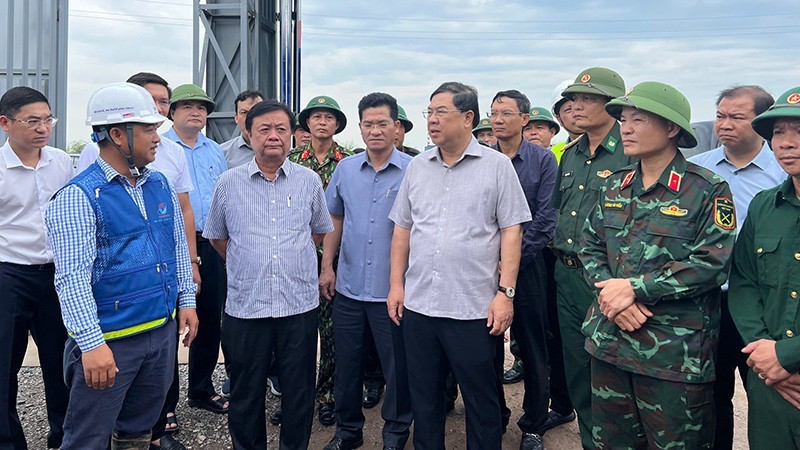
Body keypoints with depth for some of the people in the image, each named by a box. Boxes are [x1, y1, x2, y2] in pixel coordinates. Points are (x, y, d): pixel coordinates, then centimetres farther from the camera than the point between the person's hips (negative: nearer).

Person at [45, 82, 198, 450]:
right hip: (108, 339, -6)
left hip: (163, 331, 6)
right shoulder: (79, 196, -14)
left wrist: (186, 301, 12)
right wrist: (92, 343, -24)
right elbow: (72, 277, -20)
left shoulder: (160, 185, 8)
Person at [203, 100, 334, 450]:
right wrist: (247, 264, 9)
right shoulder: (228, 183, 2)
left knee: (299, 394, 11)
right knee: (246, 397, 12)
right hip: (244, 307, 0)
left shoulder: (309, 181, 3)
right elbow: (216, 236, 15)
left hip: (300, 305, 1)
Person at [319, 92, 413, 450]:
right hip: (348, 287, 4)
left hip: (393, 289, -3)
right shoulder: (345, 169, 6)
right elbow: (334, 221, 14)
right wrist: (327, 267, 7)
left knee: (397, 366, 9)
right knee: (346, 363, 15)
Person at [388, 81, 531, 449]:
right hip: (418, 305, 4)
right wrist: (396, 284, 8)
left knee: (481, 401, 9)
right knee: (423, 397, 16)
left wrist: (506, 292, -11)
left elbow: (511, 231, -5)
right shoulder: (417, 167, 10)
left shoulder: (497, 166, -3)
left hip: (474, 308, -4)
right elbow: (402, 228, 13)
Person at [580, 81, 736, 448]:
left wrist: (634, 288, -18)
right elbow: (590, 246, 9)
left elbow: (713, 263, -16)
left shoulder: (707, 189, -8)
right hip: (610, 340, 6)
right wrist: (610, 293, -10)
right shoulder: (614, 186, 9)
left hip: (675, 353, -5)